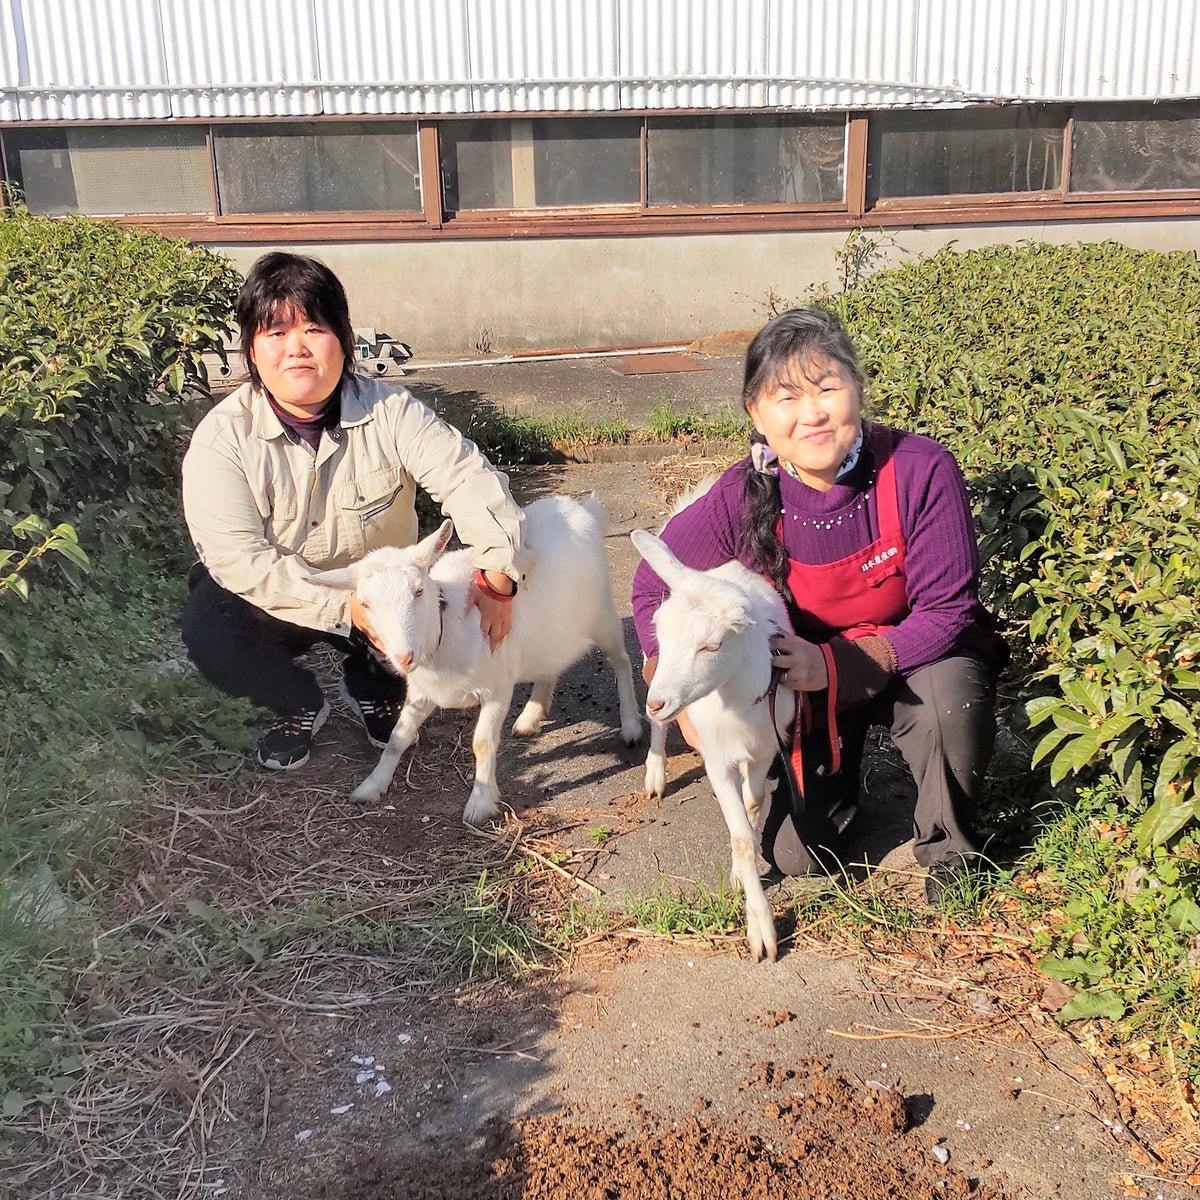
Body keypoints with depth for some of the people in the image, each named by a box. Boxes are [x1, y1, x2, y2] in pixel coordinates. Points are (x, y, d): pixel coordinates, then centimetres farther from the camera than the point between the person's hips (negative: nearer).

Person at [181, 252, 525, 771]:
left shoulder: (390, 410, -16)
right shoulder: (222, 437, -19)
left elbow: (467, 478, -25)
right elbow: (239, 559, -26)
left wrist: (496, 578, -41)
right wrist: (346, 607, -35)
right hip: (280, 600, -1)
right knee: (209, 635, -29)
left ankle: (372, 687, 12)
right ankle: (299, 705, 6)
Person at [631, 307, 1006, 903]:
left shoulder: (921, 470, -28)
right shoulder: (741, 499, -23)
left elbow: (946, 611, -23)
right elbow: (654, 586, -7)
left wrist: (833, 665, -34)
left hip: (915, 659, -1)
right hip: (806, 681, 1)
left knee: (951, 687, -36)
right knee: (793, 855, -7)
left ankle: (949, 852, -6)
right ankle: (839, 767, 28)